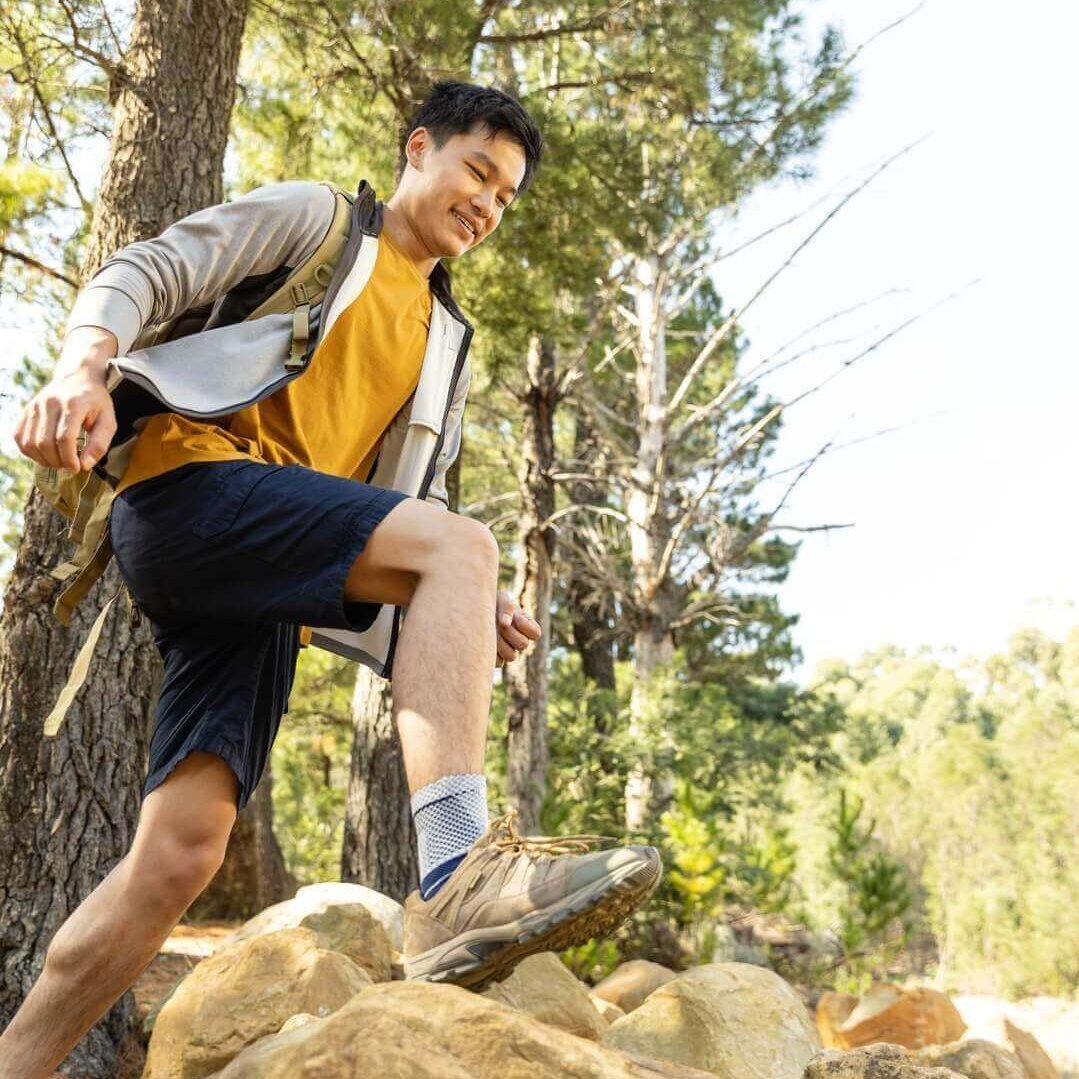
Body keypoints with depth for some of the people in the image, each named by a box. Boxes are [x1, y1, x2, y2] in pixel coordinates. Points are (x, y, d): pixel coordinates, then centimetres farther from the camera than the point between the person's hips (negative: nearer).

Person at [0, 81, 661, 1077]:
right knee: (458, 543, -29)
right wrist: (86, 363, -18)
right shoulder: (314, 218, 14)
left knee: (182, 851, -7)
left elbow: (408, 512, 24)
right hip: (186, 478, -6)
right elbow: (144, 275, 4)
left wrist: (472, 611, 4)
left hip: (260, 599, 6)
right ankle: (461, 875, -44)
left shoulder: (445, 341, 29)